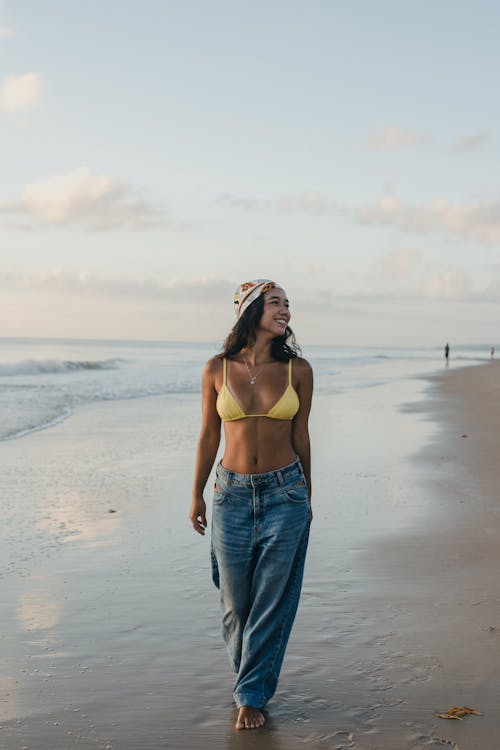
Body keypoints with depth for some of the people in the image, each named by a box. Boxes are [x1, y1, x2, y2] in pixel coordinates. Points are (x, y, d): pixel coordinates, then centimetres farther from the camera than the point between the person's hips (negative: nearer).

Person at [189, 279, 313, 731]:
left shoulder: (298, 370, -3)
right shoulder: (218, 369, -3)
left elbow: (300, 436, 5)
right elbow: (209, 436, 5)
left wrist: (306, 497, 11)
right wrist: (197, 496, 9)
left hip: (284, 492, 0)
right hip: (233, 492, 1)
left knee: (272, 601, 3)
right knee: (235, 599, 10)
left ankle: (253, 694, 18)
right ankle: (245, 668, 38)